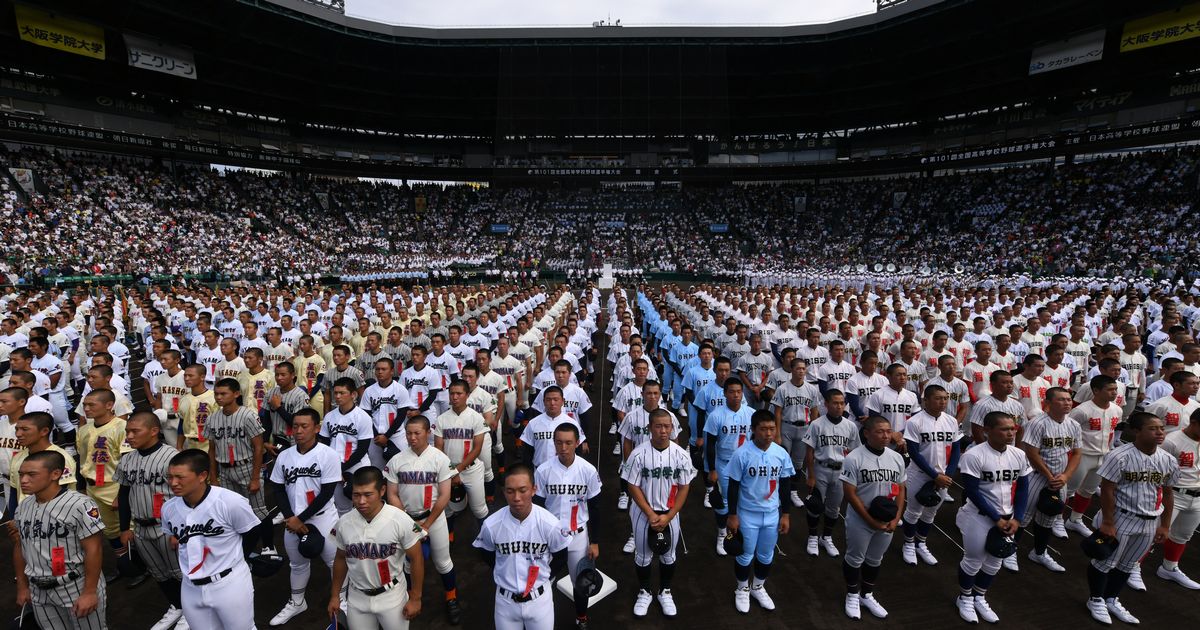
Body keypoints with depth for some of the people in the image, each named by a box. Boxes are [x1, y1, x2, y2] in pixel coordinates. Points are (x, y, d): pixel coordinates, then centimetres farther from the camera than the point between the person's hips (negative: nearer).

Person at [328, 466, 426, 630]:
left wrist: (415, 598, -9)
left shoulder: (400, 521, -22)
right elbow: (340, 559, 8)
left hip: (391, 597, -3)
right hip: (357, 598, 3)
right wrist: (335, 595, 13)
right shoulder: (343, 523, -10)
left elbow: (416, 559, -13)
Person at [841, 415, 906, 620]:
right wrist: (871, 521, -16)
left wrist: (896, 519, -6)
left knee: (875, 560, 21)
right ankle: (853, 595, 35)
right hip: (860, 521, -5)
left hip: (887, 522, 5)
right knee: (855, 559, 12)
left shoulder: (897, 458, -3)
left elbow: (900, 490, 4)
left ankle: (867, 595, 42)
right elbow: (850, 494, -19)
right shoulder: (854, 458, -21)